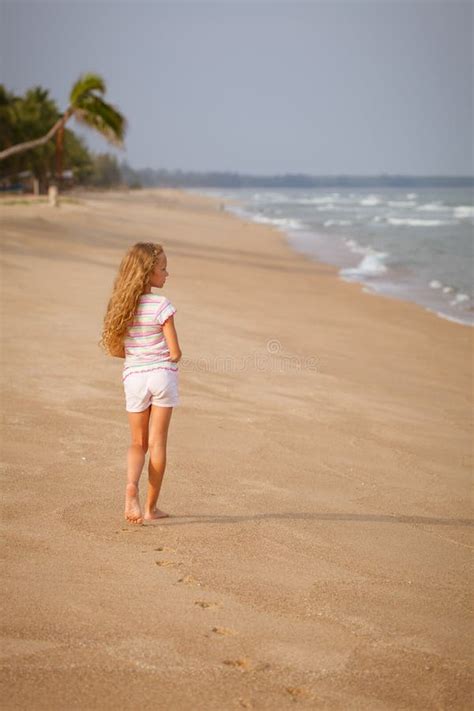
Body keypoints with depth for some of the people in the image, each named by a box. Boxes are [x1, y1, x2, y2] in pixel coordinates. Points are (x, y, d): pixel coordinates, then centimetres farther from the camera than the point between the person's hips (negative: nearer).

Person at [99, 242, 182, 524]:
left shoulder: (121, 305, 2)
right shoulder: (161, 305, -13)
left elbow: (114, 349, 6)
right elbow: (175, 352, -13)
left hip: (133, 377, 4)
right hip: (162, 374, -4)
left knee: (138, 442, 15)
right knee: (157, 442, 6)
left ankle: (132, 484, -13)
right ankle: (151, 507, 11)